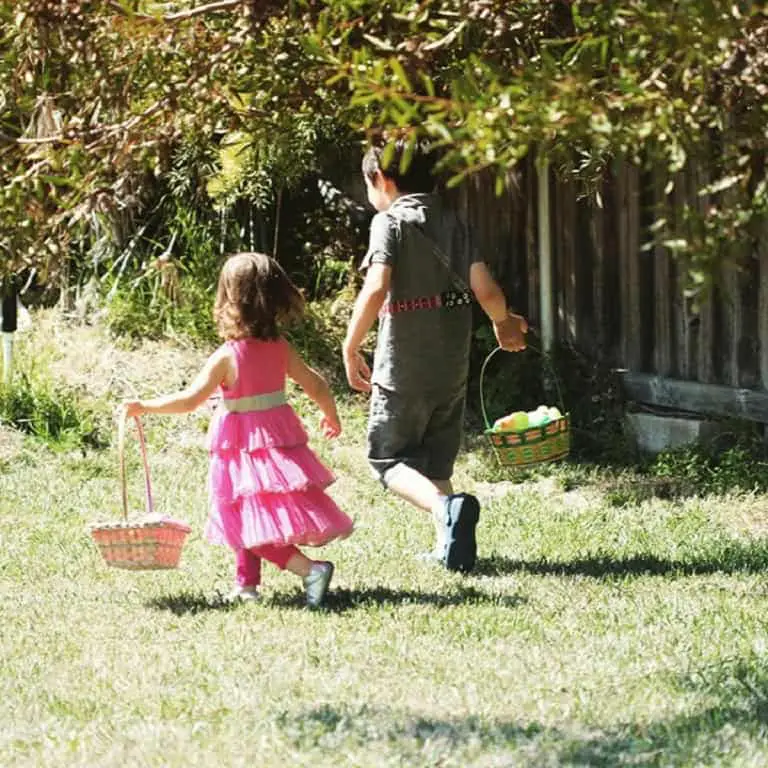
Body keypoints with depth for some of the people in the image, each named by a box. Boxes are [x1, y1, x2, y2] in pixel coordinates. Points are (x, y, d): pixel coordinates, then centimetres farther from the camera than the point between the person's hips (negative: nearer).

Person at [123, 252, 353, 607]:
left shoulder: (226, 357, -17)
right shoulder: (280, 349, -1)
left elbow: (190, 399, -19)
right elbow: (315, 384, 4)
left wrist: (143, 406, -11)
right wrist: (331, 417, 23)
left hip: (243, 443, -7)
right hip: (278, 437, 7)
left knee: (255, 526, -4)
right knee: (252, 519, 22)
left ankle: (310, 569, -20)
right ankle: (247, 582, 31)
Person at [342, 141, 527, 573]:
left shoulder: (390, 222, -9)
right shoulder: (452, 222, 9)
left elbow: (376, 289, -22)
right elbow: (487, 290, 5)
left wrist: (351, 347, -15)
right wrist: (504, 323, 25)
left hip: (404, 368, -6)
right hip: (452, 367, 6)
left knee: (388, 460, 3)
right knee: (437, 464, 18)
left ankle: (447, 506, -23)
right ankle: (451, 545, 11)